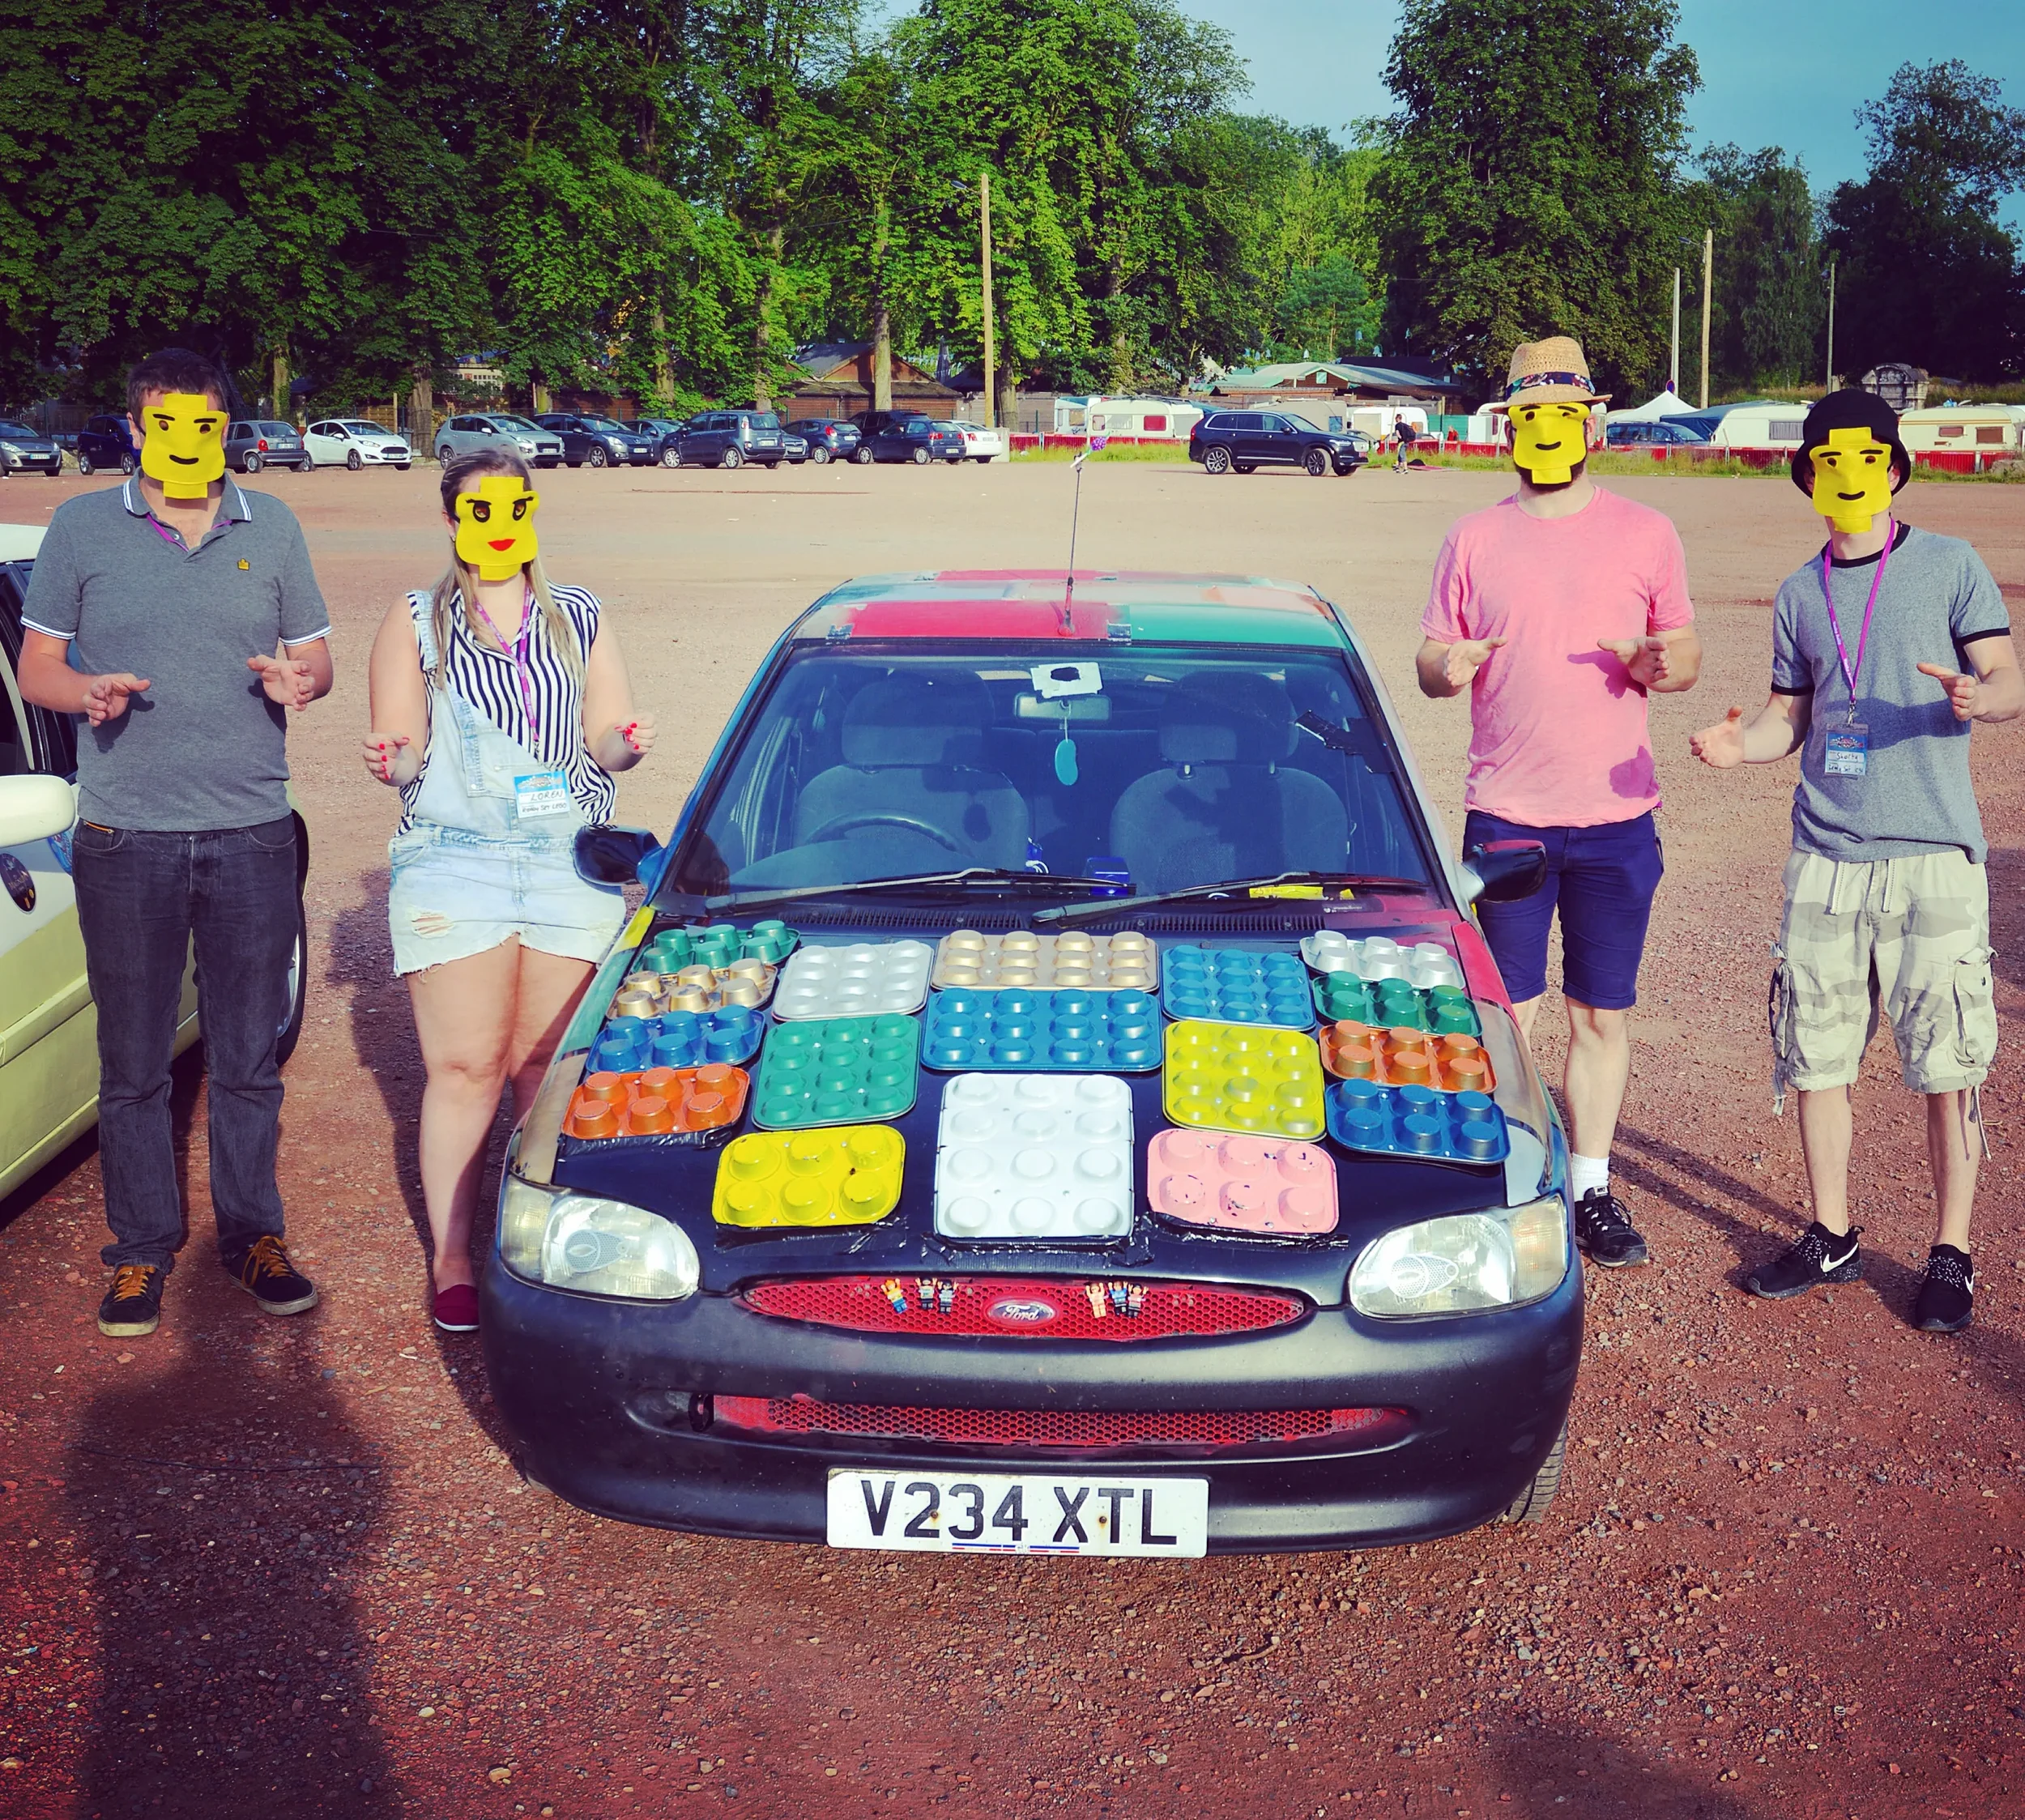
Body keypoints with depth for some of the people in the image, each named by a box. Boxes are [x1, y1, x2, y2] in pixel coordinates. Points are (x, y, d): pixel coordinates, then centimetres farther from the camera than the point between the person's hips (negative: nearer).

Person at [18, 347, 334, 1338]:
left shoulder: (272, 527, 9)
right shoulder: (81, 527, 5)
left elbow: (315, 656, 13)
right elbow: (36, 666, 7)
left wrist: (298, 679, -11)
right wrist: (89, 691, -15)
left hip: (252, 830, 1)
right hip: (126, 836, -1)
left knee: (247, 1059, 8)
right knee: (132, 1065, 6)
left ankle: (252, 1235, 22)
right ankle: (142, 1248, 19)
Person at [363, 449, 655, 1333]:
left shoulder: (579, 620, 15)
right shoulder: (414, 623, 9)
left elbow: (604, 741, 11)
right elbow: (402, 751, 3)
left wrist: (622, 744, -12)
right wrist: (395, 760, -20)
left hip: (572, 863, 2)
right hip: (453, 865, -2)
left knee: (548, 1064, 3)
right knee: (465, 1068, -2)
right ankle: (451, 1261, 7)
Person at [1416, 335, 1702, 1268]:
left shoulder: (1644, 533, 6)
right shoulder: (1473, 540, 7)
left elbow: (1686, 653, 9)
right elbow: (1430, 659, 9)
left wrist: (1661, 663, -15)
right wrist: (1445, 666, -15)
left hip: (1616, 819, 0)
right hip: (1506, 817, 0)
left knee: (1600, 1017, 7)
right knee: (1506, 1016, 3)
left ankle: (1592, 1189, 19)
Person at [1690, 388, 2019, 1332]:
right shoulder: (1800, 593, 14)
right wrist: (1742, 742, -5)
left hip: (1932, 853, -4)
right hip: (1826, 855, 4)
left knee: (1946, 1062, -1)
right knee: (1815, 1055, 8)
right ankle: (1831, 1237, 23)